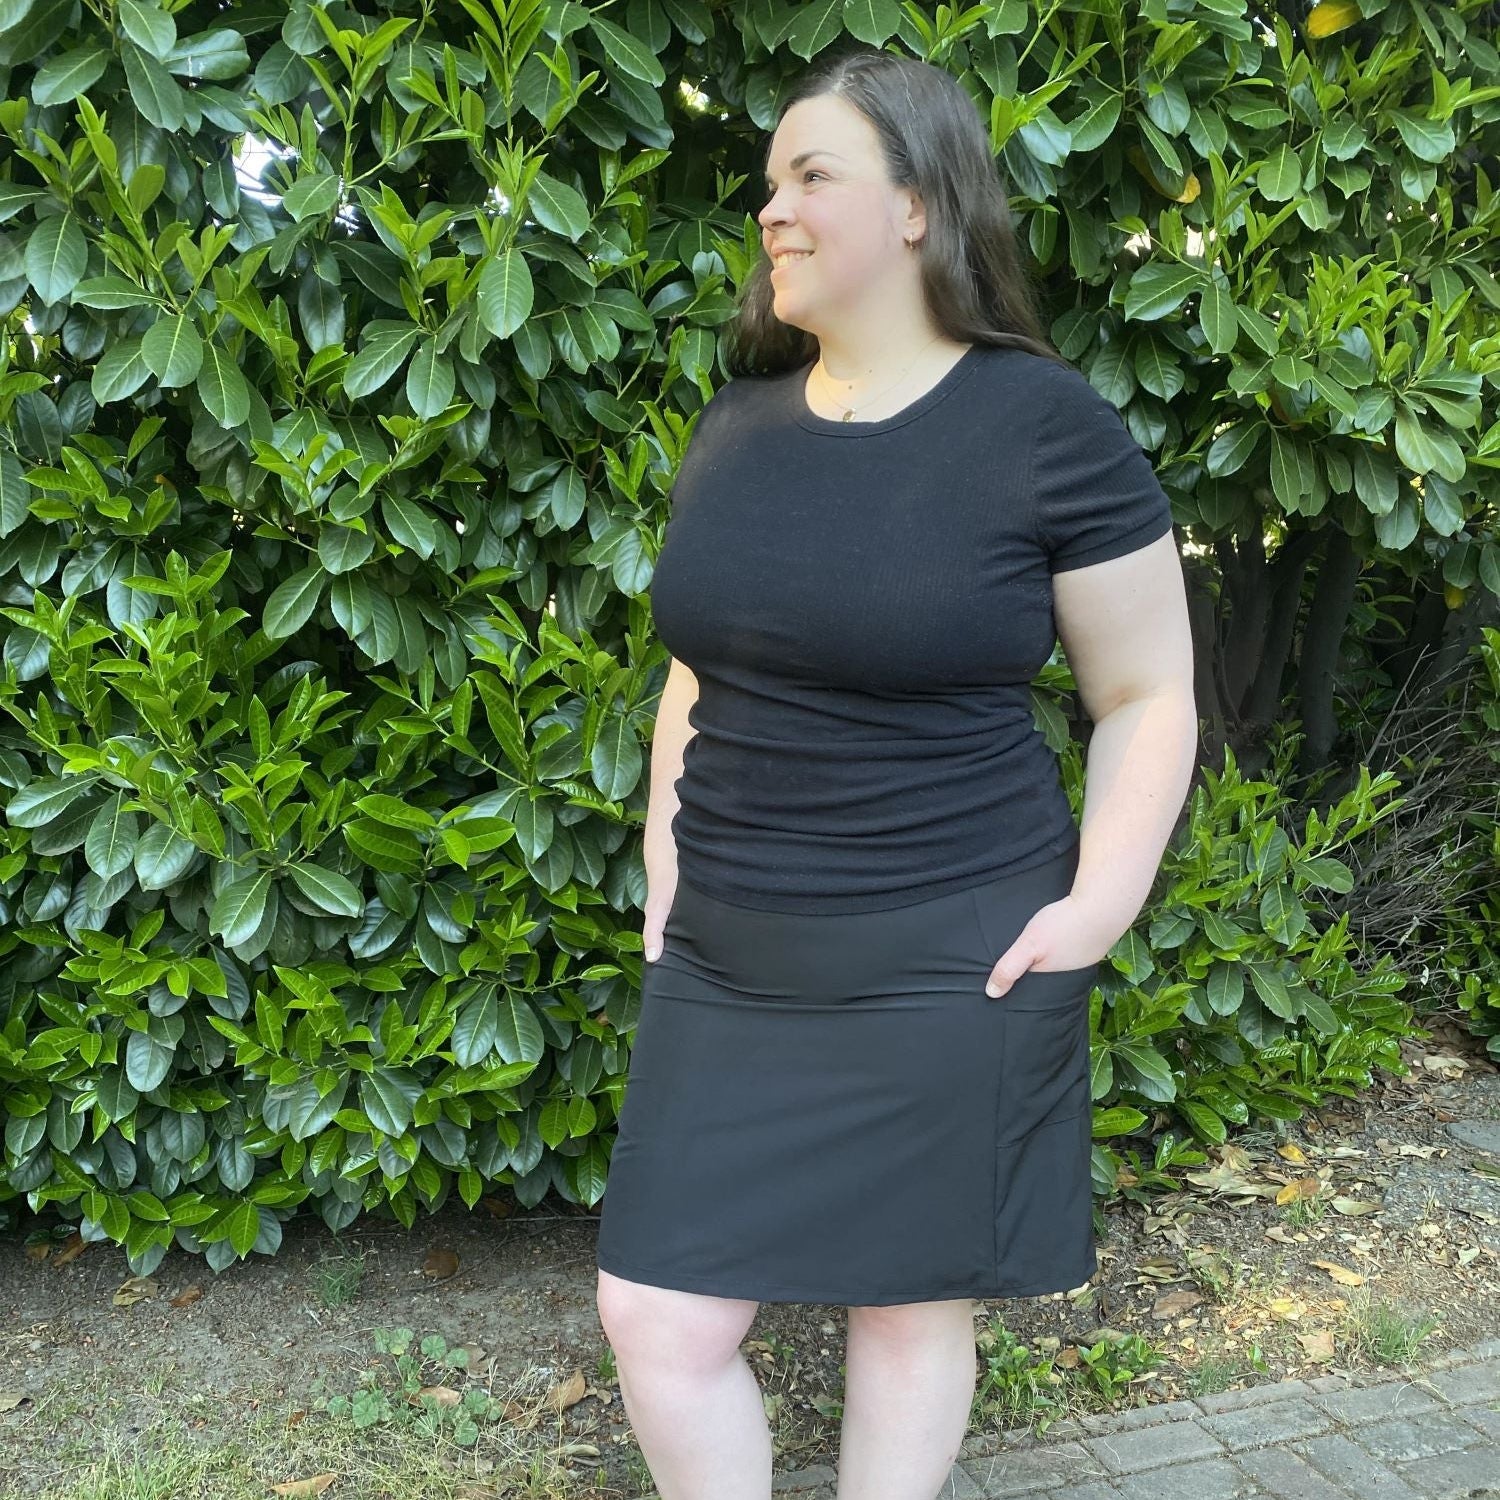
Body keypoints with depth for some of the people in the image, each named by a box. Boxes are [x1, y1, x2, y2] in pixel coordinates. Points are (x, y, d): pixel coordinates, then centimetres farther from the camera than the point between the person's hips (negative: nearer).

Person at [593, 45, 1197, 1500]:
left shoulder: (1047, 428, -10)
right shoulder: (738, 423, 7)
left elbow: (1151, 694, -3)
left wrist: (1096, 906, -12)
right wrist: (665, 857, 9)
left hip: (947, 968, -4)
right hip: (724, 966, 5)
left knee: (910, 1305, 13)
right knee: (658, 1316, 6)